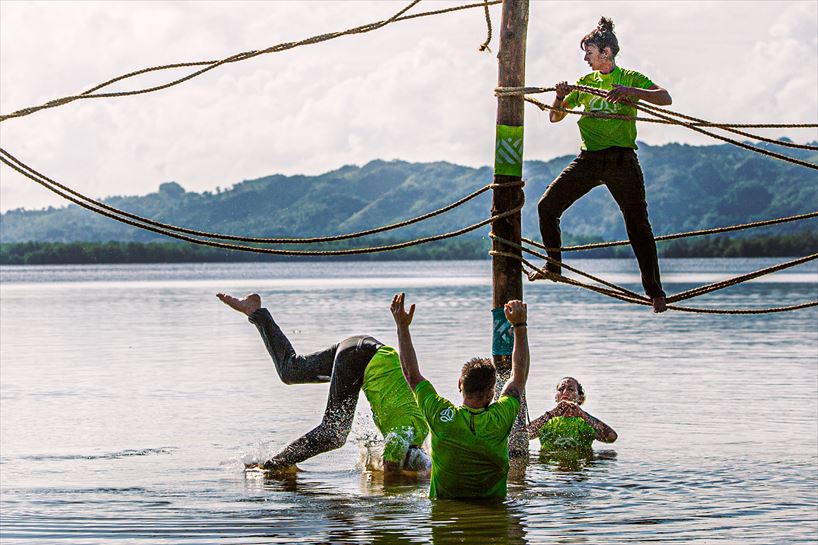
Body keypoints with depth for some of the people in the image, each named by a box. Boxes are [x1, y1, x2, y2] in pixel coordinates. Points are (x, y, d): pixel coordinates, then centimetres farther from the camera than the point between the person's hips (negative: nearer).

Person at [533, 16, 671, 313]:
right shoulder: (584, 83, 15)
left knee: (638, 224, -10)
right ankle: (553, 266, 17)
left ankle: (655, 291, -3)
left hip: (621, 159, -5)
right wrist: (560, 97, -5)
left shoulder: (631, 79, 1)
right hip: (588, 160, 5)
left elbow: (665, 98, -15)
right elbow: (555, 117, 17)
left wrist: (630, 91, -29)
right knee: (547, 206, -1)